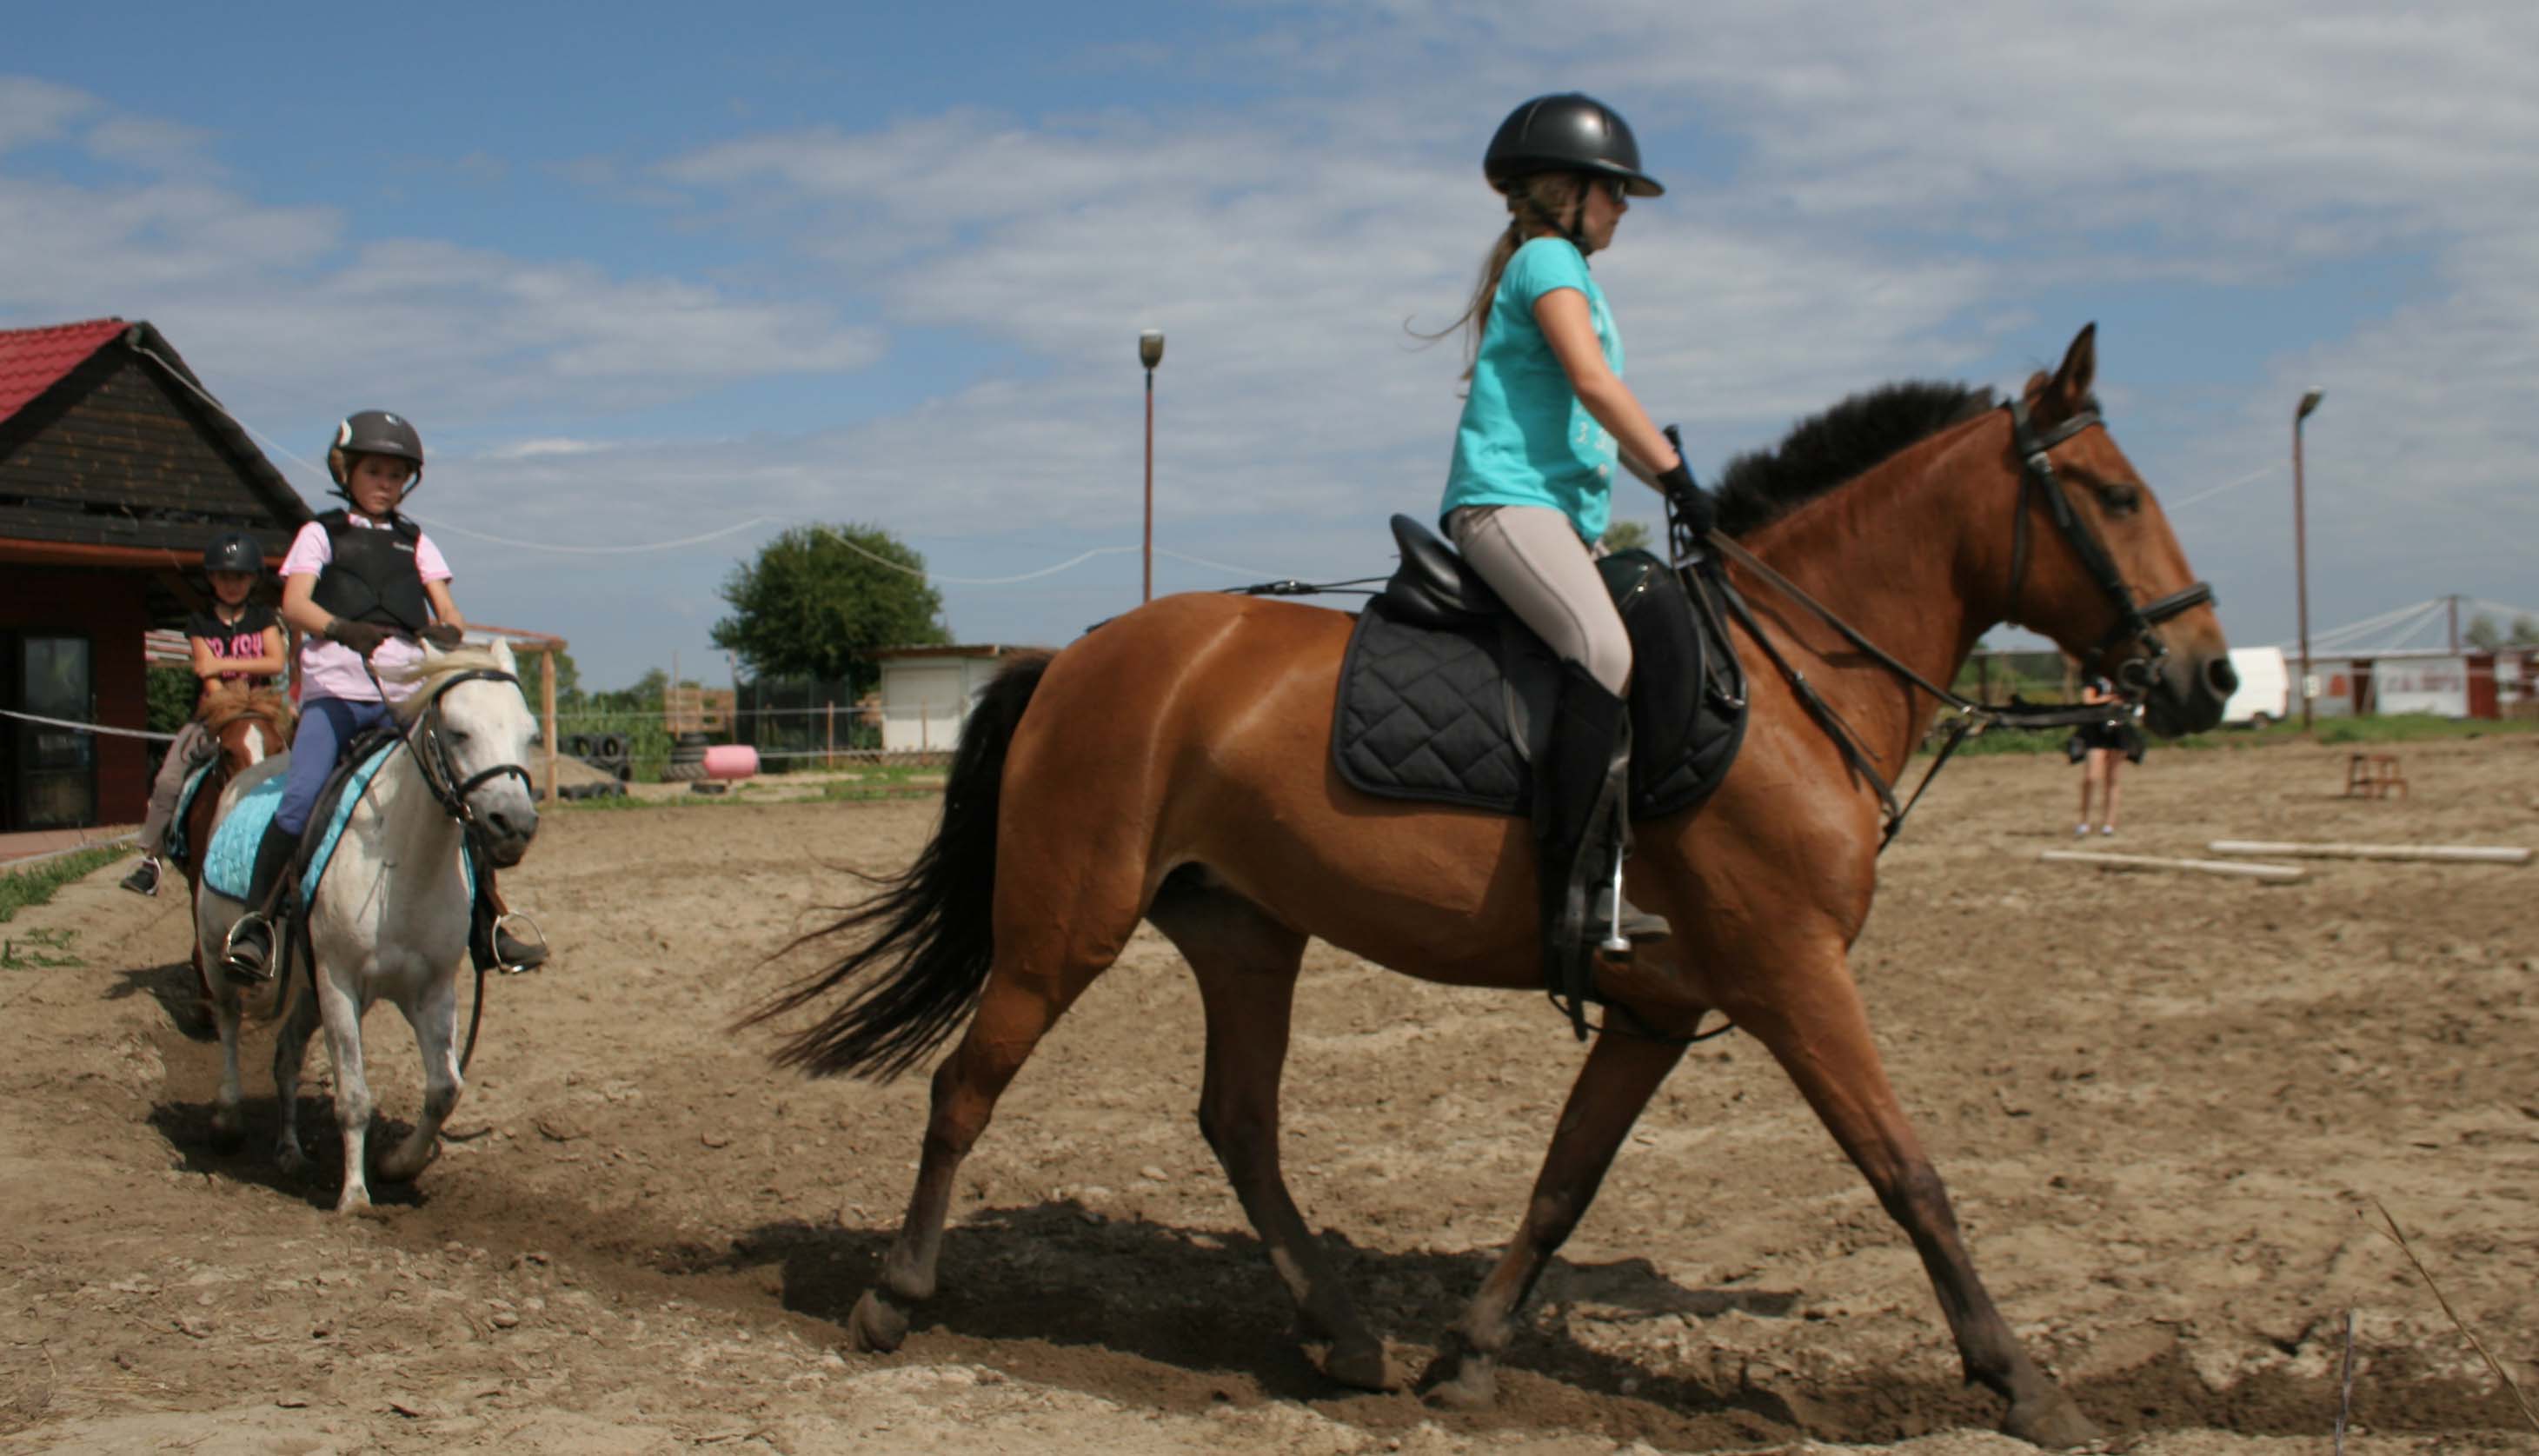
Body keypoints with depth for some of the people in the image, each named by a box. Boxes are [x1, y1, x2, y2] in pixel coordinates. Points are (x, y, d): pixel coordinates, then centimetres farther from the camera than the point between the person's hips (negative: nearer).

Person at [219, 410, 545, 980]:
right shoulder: (322, 534, 14)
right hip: (336, 686, -3)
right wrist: (342, 628, -23)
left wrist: (450, 633, -13)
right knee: (300, 799, -22)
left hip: (408, 691, 3)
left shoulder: (416, 543, 23)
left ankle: (487, 931, 2)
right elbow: (294, 603, -2)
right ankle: (254, 922, -10)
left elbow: (447, 611, 12)